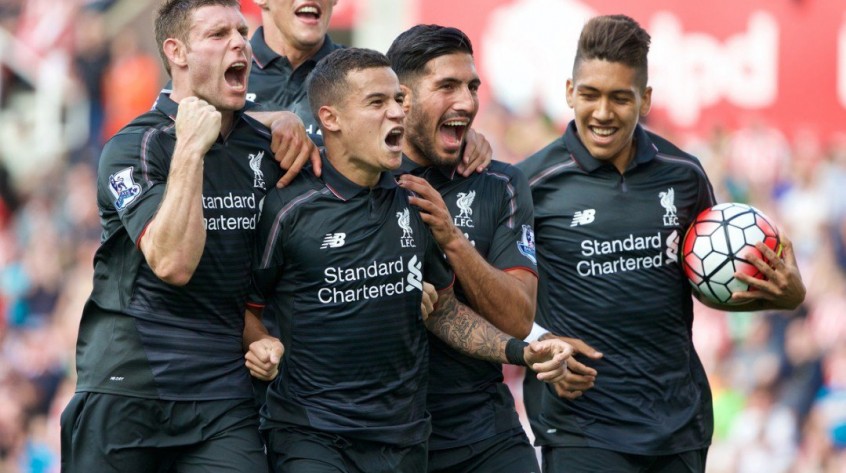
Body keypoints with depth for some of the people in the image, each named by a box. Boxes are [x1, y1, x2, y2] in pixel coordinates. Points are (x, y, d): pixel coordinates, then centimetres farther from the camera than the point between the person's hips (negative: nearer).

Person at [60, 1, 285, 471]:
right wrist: (191, 149, -20)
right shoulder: (134, 147, -7)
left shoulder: (267, 145, 9)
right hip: (127, 389, -4)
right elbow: (173, 264, -21)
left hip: (223, 394, 4)